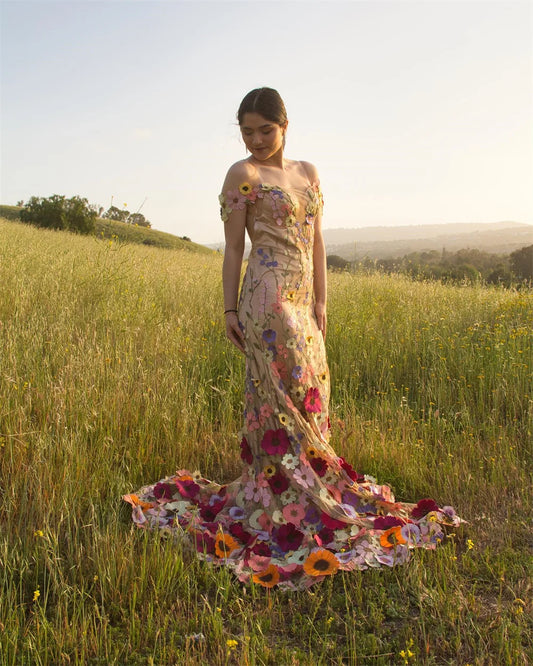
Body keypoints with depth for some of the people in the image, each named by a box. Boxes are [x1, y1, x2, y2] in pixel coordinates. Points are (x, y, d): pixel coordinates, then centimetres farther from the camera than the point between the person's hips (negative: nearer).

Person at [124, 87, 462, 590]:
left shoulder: (308, 172, 15)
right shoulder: (242, 175, -2)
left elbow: (316, 241, 14)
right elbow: (233, 248, -2)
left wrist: (321, 301, 9)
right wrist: (230, 310, -4)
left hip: (303, 300, 7)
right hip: (269, 298, -7)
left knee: (308, 393, 11)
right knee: (291, 394, -6)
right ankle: (291, 505, 7)